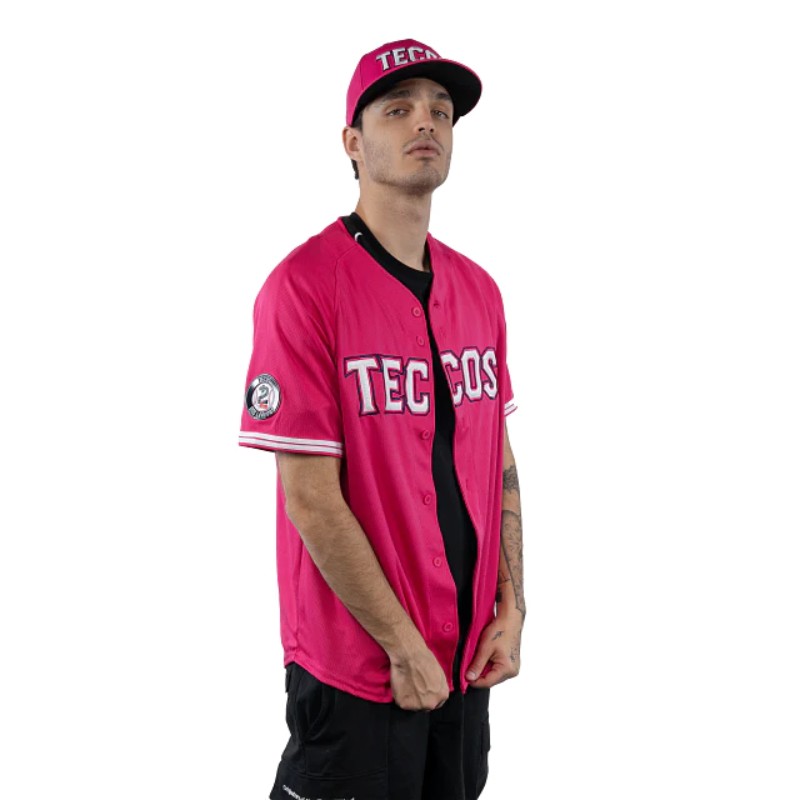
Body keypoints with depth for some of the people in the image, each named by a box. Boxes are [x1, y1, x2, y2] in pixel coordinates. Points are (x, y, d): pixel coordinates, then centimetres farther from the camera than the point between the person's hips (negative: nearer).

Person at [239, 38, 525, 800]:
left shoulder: (478, 289, 6)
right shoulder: (304, 286, -15)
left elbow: (500, 460, 11)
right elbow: (311, 499, -17)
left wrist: (511, 609, 2)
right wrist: (405, 647, -14)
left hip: (468, 658, 6)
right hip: (356, 667, -6)